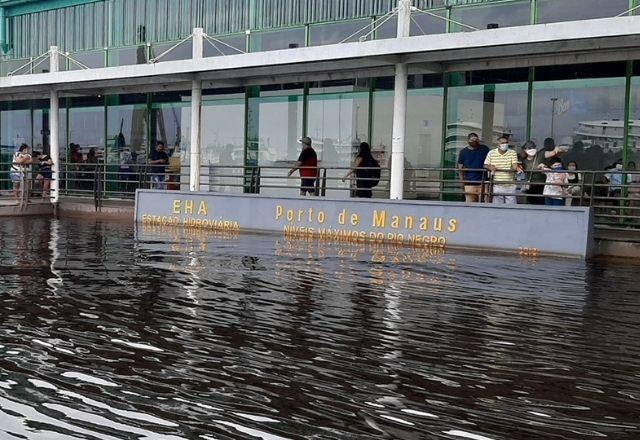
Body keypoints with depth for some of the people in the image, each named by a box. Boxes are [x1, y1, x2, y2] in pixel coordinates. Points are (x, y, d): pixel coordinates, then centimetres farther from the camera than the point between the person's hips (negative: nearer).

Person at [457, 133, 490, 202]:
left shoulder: (484, 149, 8)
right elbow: (460, 167, 9)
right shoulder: (463, 152, 8)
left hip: (483, 183, 0)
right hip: (469, 183, 0)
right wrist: (461, 180, 2)